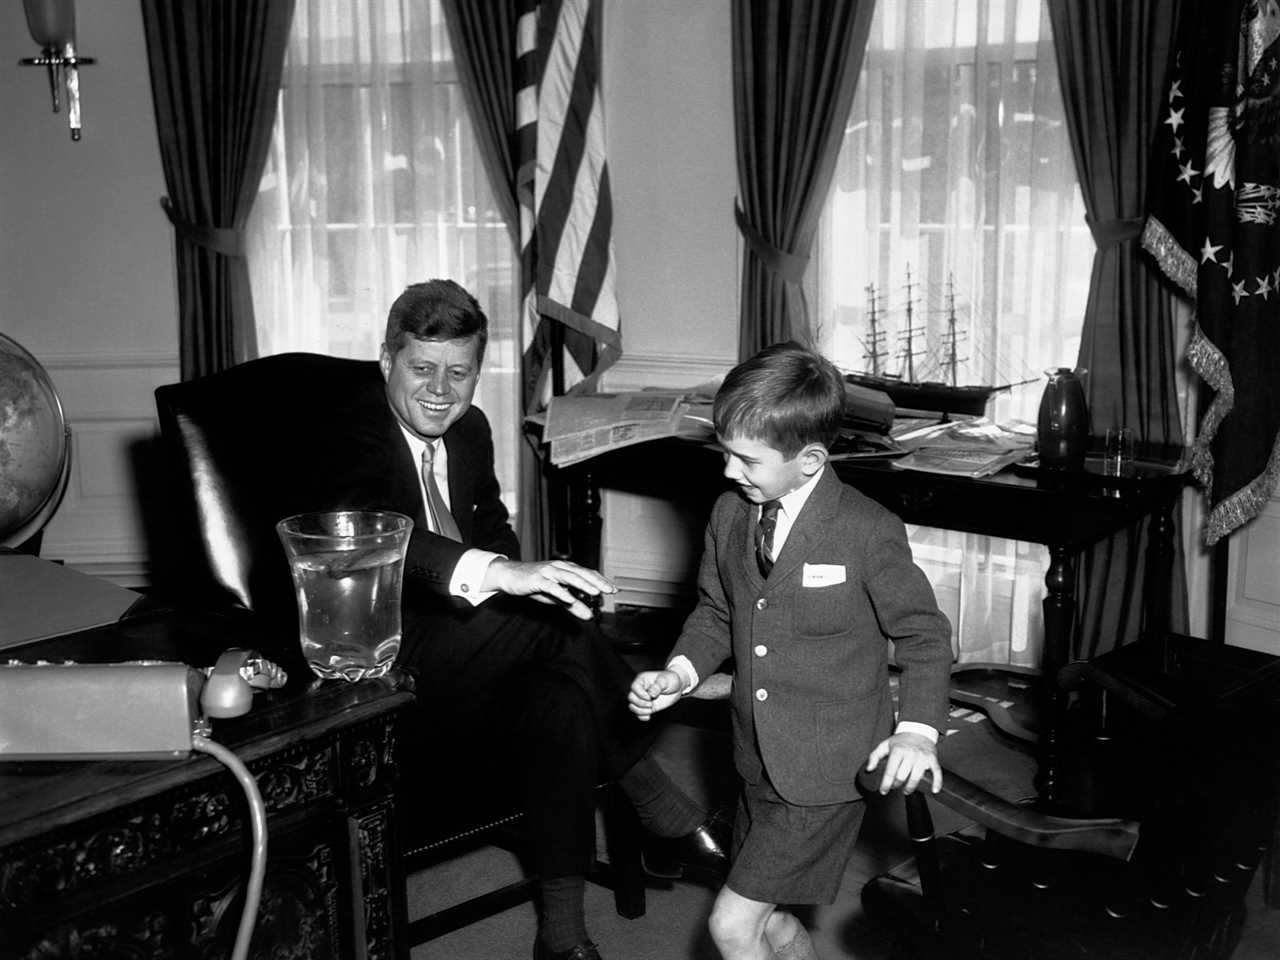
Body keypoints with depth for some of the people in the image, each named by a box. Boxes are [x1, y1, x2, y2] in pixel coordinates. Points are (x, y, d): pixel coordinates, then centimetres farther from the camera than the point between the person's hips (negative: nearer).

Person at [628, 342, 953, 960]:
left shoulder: (869, 532, -17)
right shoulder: (729, 515, 0)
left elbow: (925, 634, -6)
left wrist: (918, 729, -19)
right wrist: (679, 673, -5)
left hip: (827, 771, -6)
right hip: (757, 763, 6)